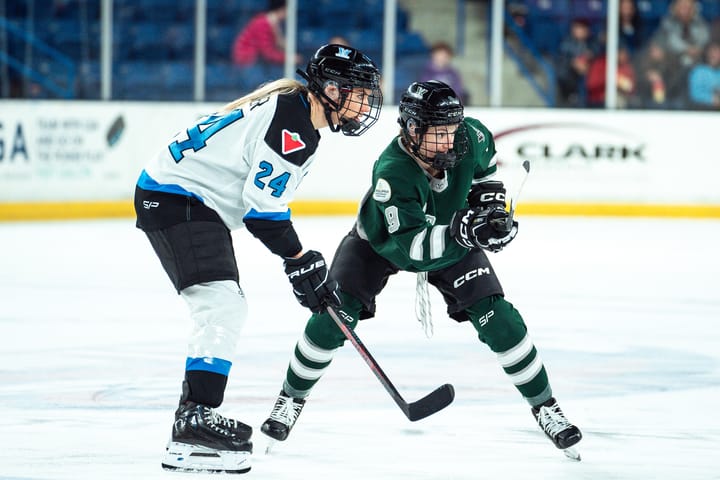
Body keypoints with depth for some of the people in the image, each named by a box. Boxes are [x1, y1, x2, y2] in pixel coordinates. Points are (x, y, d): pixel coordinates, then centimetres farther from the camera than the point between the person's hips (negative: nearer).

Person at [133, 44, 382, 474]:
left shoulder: (297, 113, 13)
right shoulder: (289, 125, -21)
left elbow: (269, 196, 20)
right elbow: (262, 209, -22)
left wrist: (306, 262, 18)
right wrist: (300, 260, -11)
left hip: (195, 203, 11)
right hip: (175, 201, -11)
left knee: (230, 309, 19)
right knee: (221, 305, -20)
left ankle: (194, 415, 29)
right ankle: (194, 430, -27)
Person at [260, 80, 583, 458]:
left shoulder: (469, 136, -27)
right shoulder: (392, 173, -42)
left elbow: (484, 158, 2)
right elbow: (409, 249, -46)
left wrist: (488, 194, -10)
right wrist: (464, 231, -58)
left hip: (453, 235, 3)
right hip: (380, 240, -3)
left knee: (496, 317, -11)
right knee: (334, 315, -16)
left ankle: (543, 404, 4)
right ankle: (292, 398, 7)